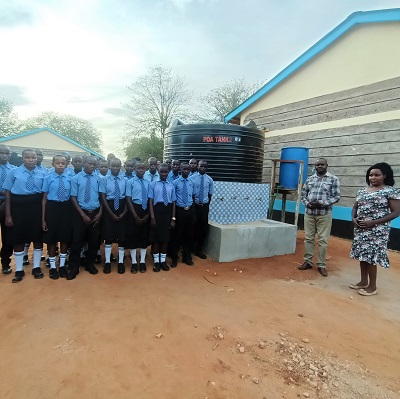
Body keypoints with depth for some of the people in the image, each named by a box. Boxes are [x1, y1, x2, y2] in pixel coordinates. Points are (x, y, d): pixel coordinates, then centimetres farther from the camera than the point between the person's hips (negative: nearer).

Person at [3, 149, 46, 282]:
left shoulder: (42, 174, 1)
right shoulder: (14, 172, -2)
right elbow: (8, 193, -2)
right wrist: (8, 215, -6)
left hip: (37, 207, 1)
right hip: (18, 206, -1)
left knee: (37, 237, 9)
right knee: (18, 238, 8)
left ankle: (36, 267, 26)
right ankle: (19, 270, 24)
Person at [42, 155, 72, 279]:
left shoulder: (69, 178, 0)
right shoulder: (48, 178, -6)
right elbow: (44, 198, -4)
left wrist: (72, 213, 4)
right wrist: (43, 218, -5)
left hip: (66, 208, 2)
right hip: (52, 208, -2)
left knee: (65, 237, 11)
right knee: (51, 238, 9)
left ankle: (62, 266, 29)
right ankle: (52, 267, 27)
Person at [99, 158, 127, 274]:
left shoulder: (125, 180, -1)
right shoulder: (104, 179, -3)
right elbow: (103, 197, -4)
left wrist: (124, 212, -8)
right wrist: (111, 213, -8)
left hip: (122, 208, 1)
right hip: (108, 208, -1)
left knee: (122, 236, 7)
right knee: (108, 235, 7)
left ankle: (121, 262, 22)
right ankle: (107, 262, 22)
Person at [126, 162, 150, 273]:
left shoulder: (148, 183, 5)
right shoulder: (130, 182, -4)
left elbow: (150, 199, 7)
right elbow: (128, 200, -7)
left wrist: (148, 214, -3)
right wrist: (135, 216, -11)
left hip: (146, 210, 3)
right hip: (134, 209, -3)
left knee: (144, 235, 8)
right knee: (132, 235, 3)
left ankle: (142, 262, 20)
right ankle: (134, 262, 16)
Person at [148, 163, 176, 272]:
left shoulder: (171, 186, 6)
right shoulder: (153, 184, -1)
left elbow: (173, 203, 7)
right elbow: (150, 201, -4)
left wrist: (173, 218, 3)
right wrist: (152, 217, -11)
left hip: (167, 212, 3)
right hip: (157, 211, -2)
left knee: (165, 237, 11)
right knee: (155, 237, 5)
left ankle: (163, 260, 24)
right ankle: (156, 261, 19)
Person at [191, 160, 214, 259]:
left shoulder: (209, 179, 1)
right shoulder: (192, 178, -7)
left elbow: (210, 194, 7)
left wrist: (207, 205, 2)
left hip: (204, 206, 3)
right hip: (195, 205, -3)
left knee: (204, 228, 8)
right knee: (194, 227, 7)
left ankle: (199, 250, 24)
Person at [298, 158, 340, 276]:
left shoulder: (333, 179, 0)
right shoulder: (309, 179, 10)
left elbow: (336, 197, -5)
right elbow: (303, 194, 12)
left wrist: (321, 203, -17)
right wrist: (307, 203, -8)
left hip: (324, 214, -3)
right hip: (309, 213, 3)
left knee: (323, 240, 2)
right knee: (308, 238, 8)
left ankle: (321, 265, 13)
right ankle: (308, 261, 20)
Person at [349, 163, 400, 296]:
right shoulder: (362, 190, 10)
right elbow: (355, 207, 17)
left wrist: (374, 222, -18)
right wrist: (353, 218, -4)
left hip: (377, 231, -6)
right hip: (360, 229, 6)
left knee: (371, 257, -2)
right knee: (362, 255, 12)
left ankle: (372, 286, 15)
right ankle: (363, 281, 27)